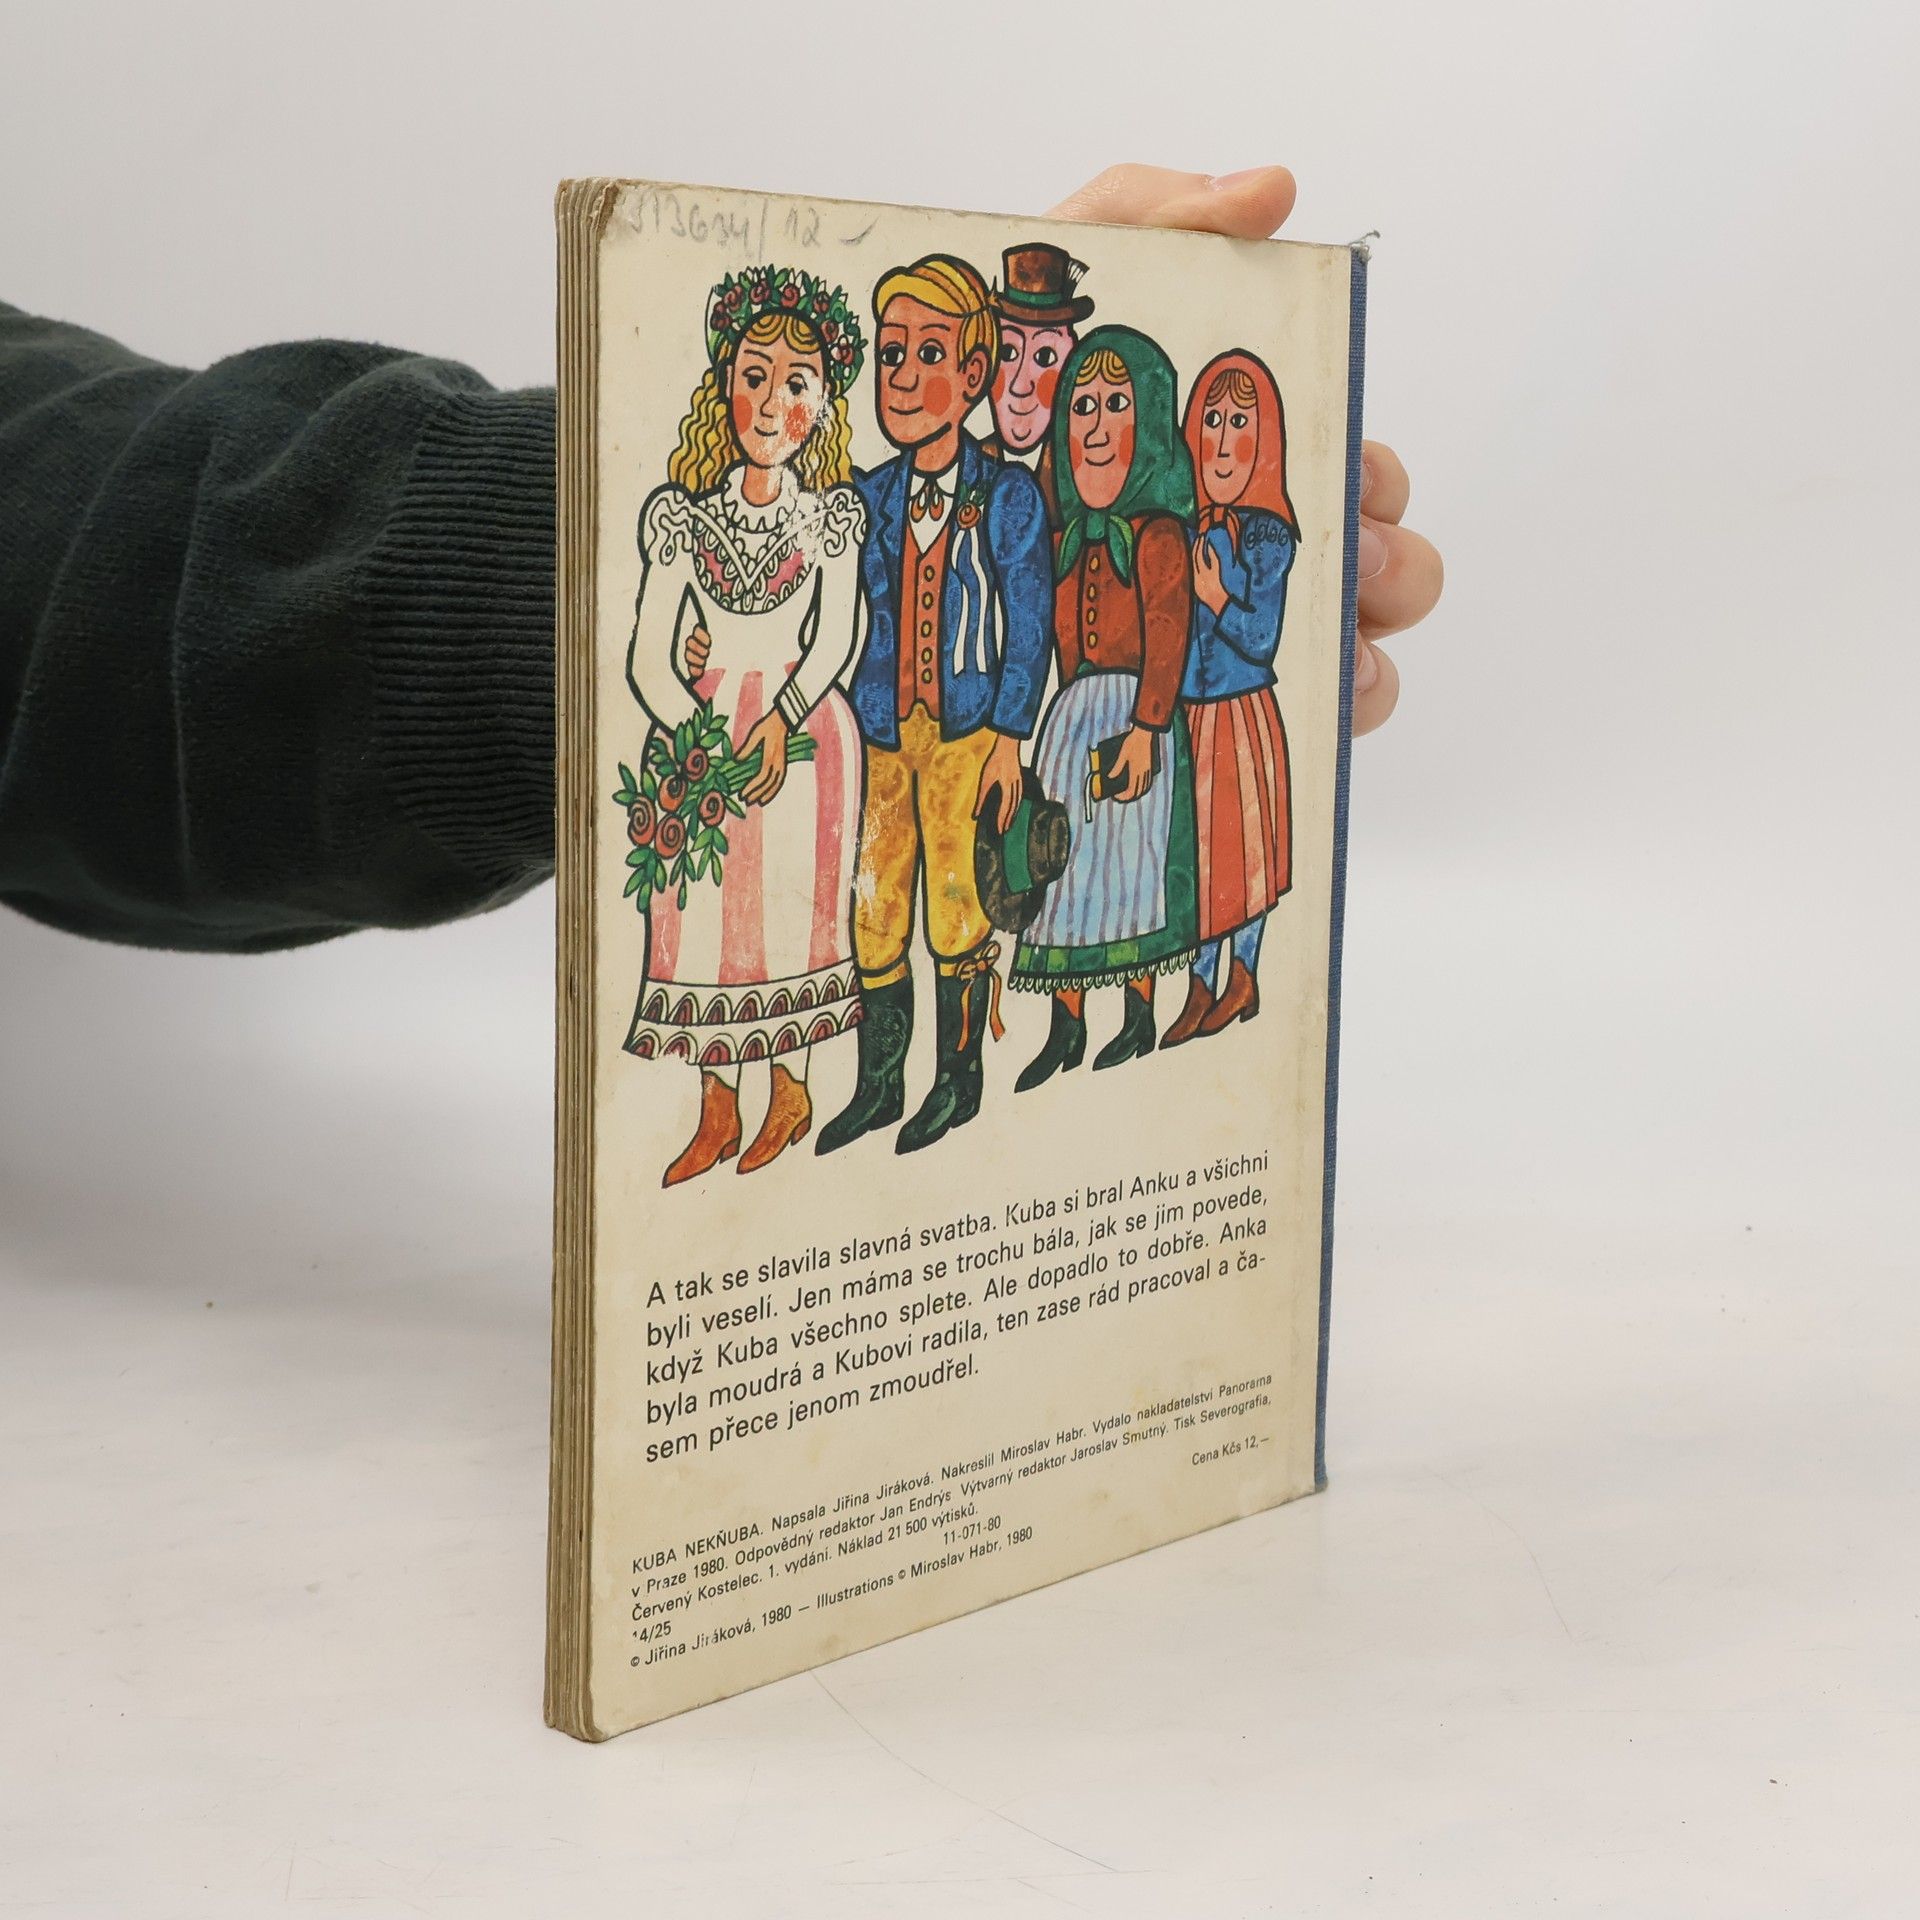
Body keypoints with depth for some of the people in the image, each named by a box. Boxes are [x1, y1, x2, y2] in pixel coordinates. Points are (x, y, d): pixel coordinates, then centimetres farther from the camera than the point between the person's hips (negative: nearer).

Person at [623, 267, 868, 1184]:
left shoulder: (833, 513, 1)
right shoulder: (682, 513, 2)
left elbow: (835, 638, -6)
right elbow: (648, 659, -2)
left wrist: (779, 721, -19)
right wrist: (697, 734, -17)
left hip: (802, 725, -1)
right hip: (702, 725, 1)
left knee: (789, 900, 0)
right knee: (704, 909, 1)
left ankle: (789, 1091, 15)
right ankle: (717, 1113, 10)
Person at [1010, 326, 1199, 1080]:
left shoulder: (1157, 533, -7)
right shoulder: (1076, 537, 12)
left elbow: (1168, 637, -12)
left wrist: (1145, 728, -17)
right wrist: (1073, 709, 8)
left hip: (1134, 707, -6)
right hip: (1072, 713, 6)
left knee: (1129, 858, -2)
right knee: (1067, 861, 5)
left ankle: (1138, 1016, 9)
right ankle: (1066, 1028, 10)